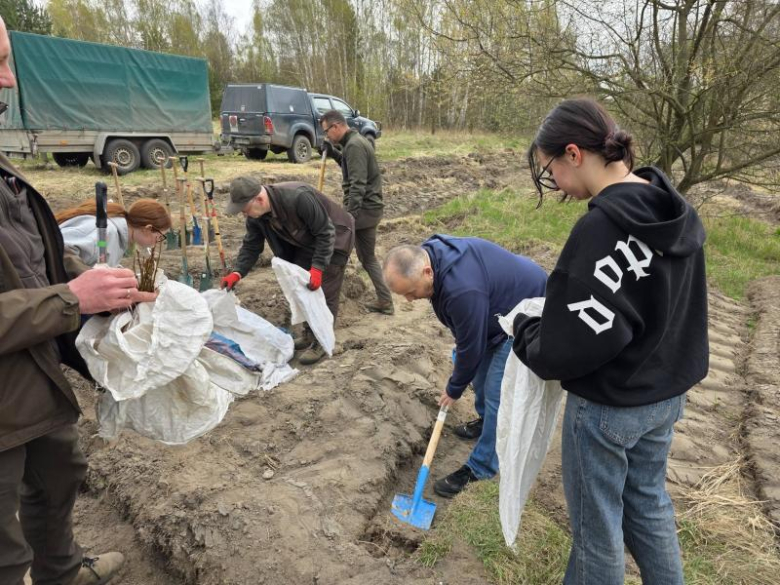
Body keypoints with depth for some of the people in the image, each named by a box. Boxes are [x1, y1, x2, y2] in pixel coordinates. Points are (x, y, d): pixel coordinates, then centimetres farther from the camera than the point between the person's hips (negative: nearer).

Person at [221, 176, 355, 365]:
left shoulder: (299, 198, -37)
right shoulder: (256, 216, -14)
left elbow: (326, 233, -30)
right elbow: (251, 245, -2)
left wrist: (317, 267, -34)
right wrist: (238, 272, -16)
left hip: (334, 239, -7)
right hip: (307, 243, 8)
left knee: (325, 292, -8)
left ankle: (321, 342, 6)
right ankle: (309, 333, 26)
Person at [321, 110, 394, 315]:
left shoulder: (354, 145, -16)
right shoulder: (356, 141, 16)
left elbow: (358, 185, -25)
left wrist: (349, 215, -31)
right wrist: (333, 154, 16)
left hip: (363, 208, -10)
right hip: (370, 208, 10)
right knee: (368, 257, 15)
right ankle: (385, 301, 18)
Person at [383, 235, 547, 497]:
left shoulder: (463, 289, -39)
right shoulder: (429, 253, -12)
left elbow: (471, 347, -23)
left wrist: (454, 389, -6)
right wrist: (460, 346, 16)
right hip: (501, 304, 9)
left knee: (497, 393, -6)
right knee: (482, 370, 20)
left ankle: (480, 468, 8)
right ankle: (486, 421, 45)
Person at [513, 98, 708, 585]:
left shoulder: (602, 228, -28)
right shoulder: (675, 210, -1)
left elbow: (569, 348, -28)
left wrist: (525, 329, -10)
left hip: (608, 406, -8)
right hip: (666, 395, 8)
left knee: (597, 523, 15)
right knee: (649, 503, 27)